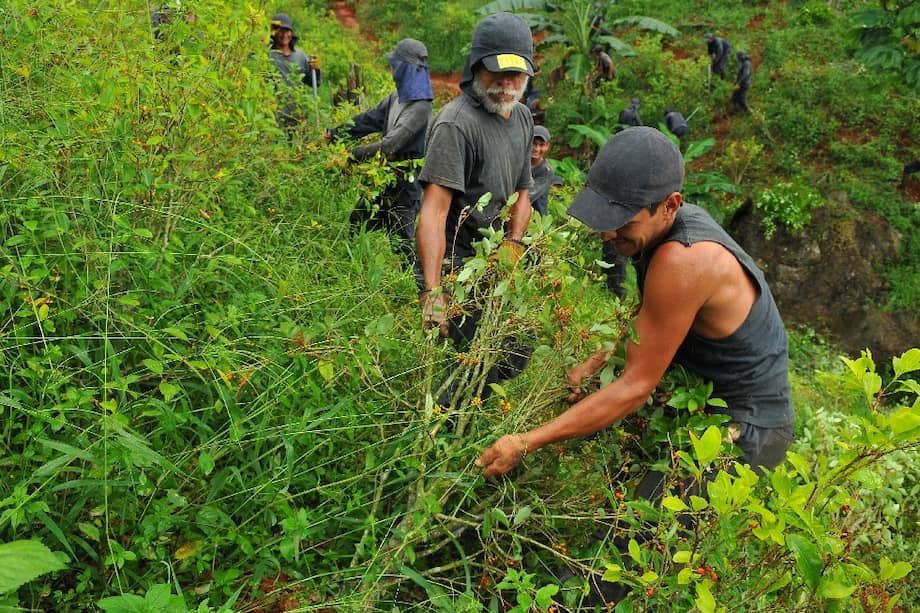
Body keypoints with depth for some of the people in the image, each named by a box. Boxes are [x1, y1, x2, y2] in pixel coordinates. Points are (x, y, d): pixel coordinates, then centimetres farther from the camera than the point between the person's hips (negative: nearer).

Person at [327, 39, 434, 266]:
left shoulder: (420, 107, -22)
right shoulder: (397, 98, 7)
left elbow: (390, 144, -27)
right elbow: (369, 119, 16)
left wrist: (351, 155, -25)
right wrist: (335, 133, 17)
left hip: (406, 180, -9)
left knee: (401, 238, -1)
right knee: (357, 222, 17)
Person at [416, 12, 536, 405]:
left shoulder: (522, 118, 8)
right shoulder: (456, 123, -20)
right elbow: (434, 211, -29)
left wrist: (512, 245, -1)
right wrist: (432, 291, -38)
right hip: (453, 265, -9)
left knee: (515, 357, 12)